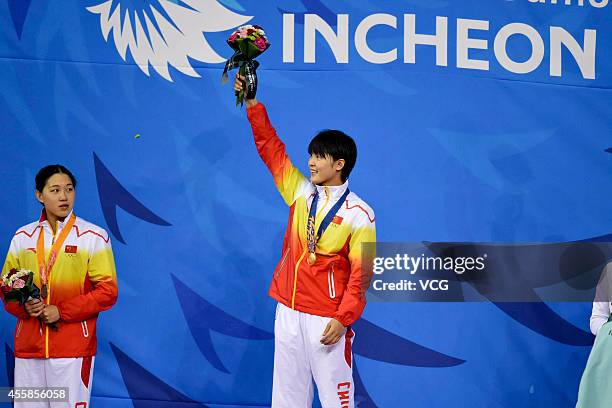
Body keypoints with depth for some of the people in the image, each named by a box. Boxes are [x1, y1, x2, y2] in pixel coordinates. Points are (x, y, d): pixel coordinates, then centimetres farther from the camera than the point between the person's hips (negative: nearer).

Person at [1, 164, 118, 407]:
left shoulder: (94, 237, -1)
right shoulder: (22, 237, 11)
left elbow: (107, 291, -4)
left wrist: (62, 312, -12)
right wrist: (24, 306, -7)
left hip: (73, 347, -3)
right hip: (27, 346, 3)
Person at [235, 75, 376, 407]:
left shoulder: (359, 214, -8)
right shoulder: (301, 192, 8)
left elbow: (361, 273, -10)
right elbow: (270, 148, 9)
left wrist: (344, 319, -18)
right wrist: (253, 104, 3)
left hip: (327, 319, -5)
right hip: (288, 311, 6)